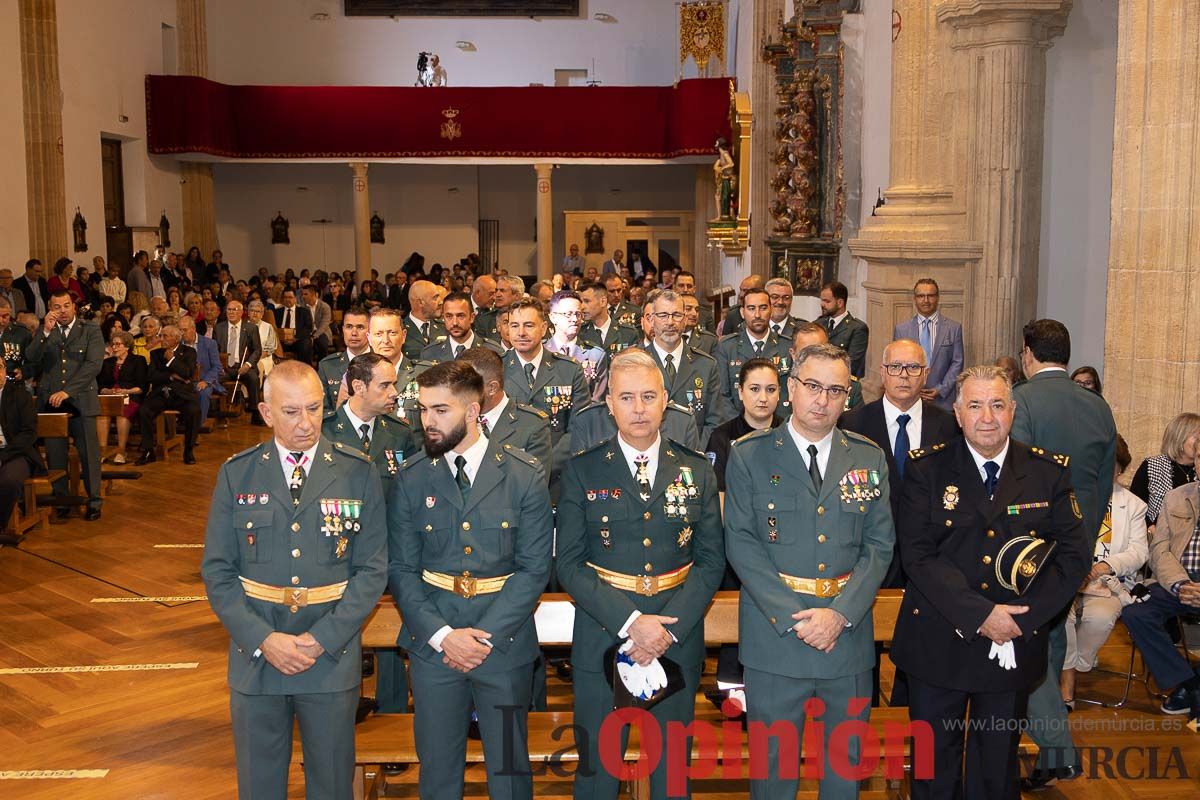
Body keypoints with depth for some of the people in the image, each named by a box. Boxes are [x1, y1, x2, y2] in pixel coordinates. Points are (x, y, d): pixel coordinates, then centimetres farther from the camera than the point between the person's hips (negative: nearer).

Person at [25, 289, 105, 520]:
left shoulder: (90, 332, 4)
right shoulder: (43, 333, 12)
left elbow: (94, 365, -8)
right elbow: (31, 359, -2)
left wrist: (67, 391, -16)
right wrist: (46, 332, -13)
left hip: (81, 402, -2)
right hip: (50, 403, 2)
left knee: (88, 453, -1)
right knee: (55, 455, 4)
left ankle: (94, 501, 9)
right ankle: (60, 500, 14)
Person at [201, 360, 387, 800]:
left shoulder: (358, 473, -3)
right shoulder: (237, 474, 0)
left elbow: (373, 568, -4)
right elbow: (217, 570, 0)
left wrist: (323, 639, -13)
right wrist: (262, 639, -12)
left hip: (332, 655, -1)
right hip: (255, 655, 1)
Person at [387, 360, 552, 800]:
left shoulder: (526, 475, -5)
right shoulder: (411, 477, -1)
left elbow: (535, 568, -6)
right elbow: (401, 569, -1)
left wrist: (485, 635, -14)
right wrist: (442, 635, -13)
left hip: (505, 643, -1)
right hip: (433, 644, 1)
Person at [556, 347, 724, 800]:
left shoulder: (697, 472, 4)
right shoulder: (582, 471, -2)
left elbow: (711, 560, 2)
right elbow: (569, 562, -6)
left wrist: (670, 629, -12)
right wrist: (630, 623, -16)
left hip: (677, 640, 2)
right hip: (602, 639, -1)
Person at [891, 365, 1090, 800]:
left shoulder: (1049, 471, 0)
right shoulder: (927, 468, -6)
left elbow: (1075, 552, -3)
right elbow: (917, 555, -12)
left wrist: (1024, 617, -15)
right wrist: (980, 615, -20)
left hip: (1016, 645, 2)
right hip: (938, 645, -1)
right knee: (934, 763, 12)